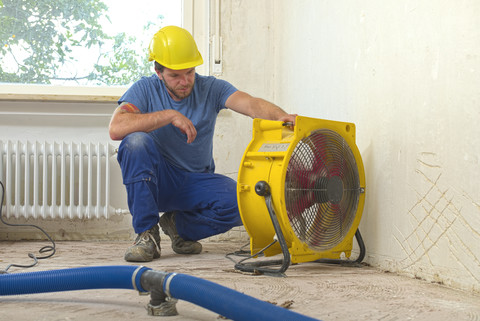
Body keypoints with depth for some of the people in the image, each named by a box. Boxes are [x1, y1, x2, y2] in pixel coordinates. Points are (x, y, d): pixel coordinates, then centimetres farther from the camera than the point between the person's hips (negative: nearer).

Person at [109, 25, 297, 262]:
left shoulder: (211, 89, -3)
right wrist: (170, 115, -27)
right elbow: (115, 129, -24)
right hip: (157, 180, -1)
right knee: (136, 142, -31)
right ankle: (147, 234, -19)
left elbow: (250, 103, -22)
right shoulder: (146, 89, -7)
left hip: (197, 181, 2)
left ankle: (179, 225, 4)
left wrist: (281, 117, -43)